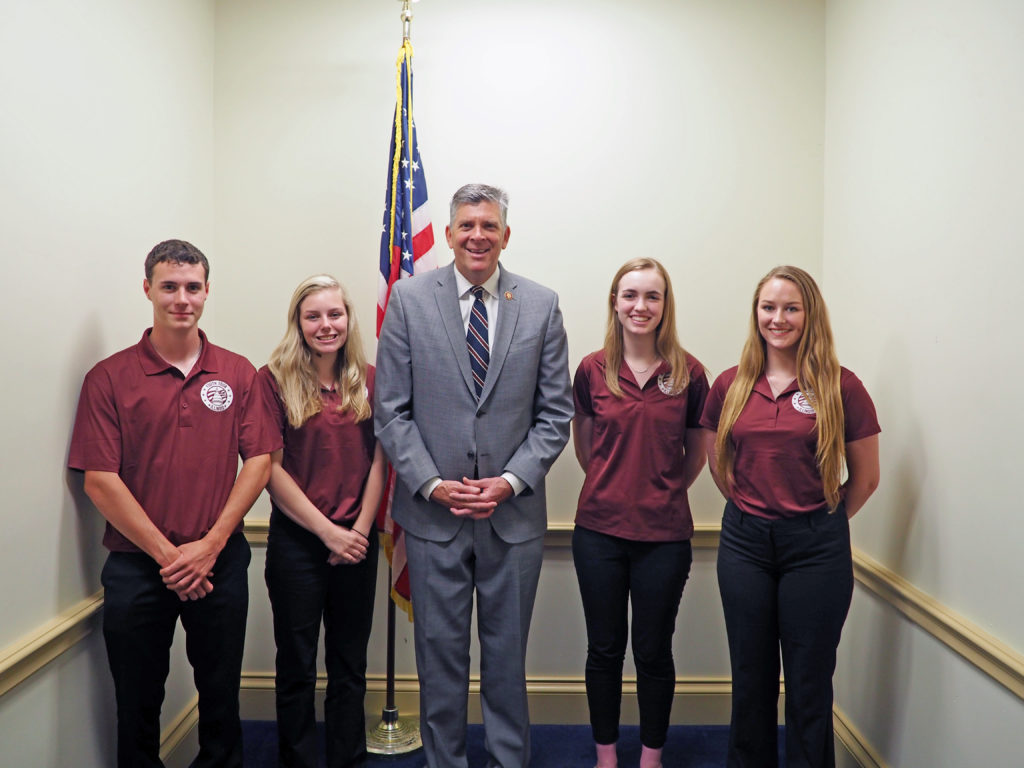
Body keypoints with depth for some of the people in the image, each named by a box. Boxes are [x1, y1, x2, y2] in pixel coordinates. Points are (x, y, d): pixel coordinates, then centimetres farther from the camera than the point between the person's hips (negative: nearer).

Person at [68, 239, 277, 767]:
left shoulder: (239, 374, 4)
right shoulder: (109, 378, -2)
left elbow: (259, 461, -1)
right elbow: (100, 480, -7)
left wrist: (210, 545, -9)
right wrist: (167, 555, -11)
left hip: (221, 563, 1)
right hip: (136, 566, -1)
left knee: (221, 695, 14)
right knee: (137, 706, 12)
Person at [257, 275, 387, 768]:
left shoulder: (369, 380, 3)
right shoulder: (274, 379, -6)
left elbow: (379, 459, 4)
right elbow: (270, 468, -9)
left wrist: (360, 529, -6)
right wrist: (328, 532, -12)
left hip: (357, 542, 3)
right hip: (296, 540, -2)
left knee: (350, 666, 15)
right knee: (297, 666, 11)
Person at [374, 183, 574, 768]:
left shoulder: (542, 305, 1)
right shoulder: (409, 300, -1)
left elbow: (555, 412, 2)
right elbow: (391, 410, -2)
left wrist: (511, 481, -9)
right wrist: (432, 484, -11)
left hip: (515, 514, 1)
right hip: (433, 510, 0)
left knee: (508, 652, 14)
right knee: (440, 651, 12)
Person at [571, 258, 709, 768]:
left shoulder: (688, 372, -4)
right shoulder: (592, 370, -1)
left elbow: (697, 452, 8)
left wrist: (662, 493, 5)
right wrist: (616, 488, 8)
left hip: (664, 534, -1)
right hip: (599, 529, 1)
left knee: (653, 651, 11)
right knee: (604, 648, 12)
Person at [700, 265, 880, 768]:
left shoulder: (841, 387, -5)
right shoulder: (731, 386, 3)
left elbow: (865, 477, 2)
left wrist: (822, 521, 6)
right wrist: (753, 509, 8)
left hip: (816, 547, -2)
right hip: (744, 541, 3)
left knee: (809, 681, 9)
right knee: (750, 675, 14)